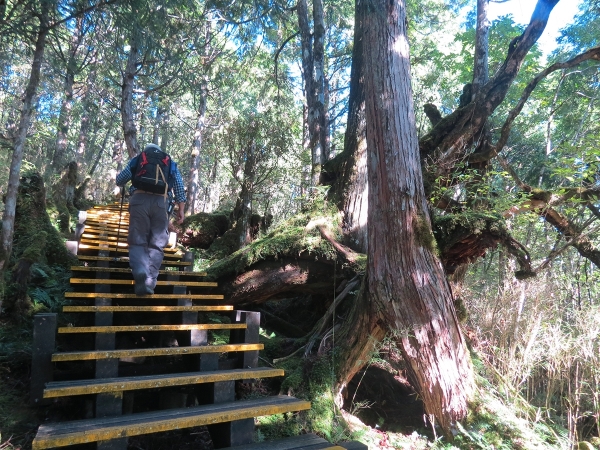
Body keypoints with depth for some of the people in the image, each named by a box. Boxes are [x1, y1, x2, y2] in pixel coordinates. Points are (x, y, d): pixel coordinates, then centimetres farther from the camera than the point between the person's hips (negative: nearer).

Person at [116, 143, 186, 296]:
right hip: (161, 202, 0)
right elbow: (179, 187, 14)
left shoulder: (136, 160, 23)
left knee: (137, 241, 4)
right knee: (157, 244, 4)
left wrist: (122, 185, 38)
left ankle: (140, 270, -25)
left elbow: (120, 180, 16)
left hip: (139, 200, 0)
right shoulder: (171, 163, 25)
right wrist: (180, 209, 15)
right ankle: (149, 282, -10)